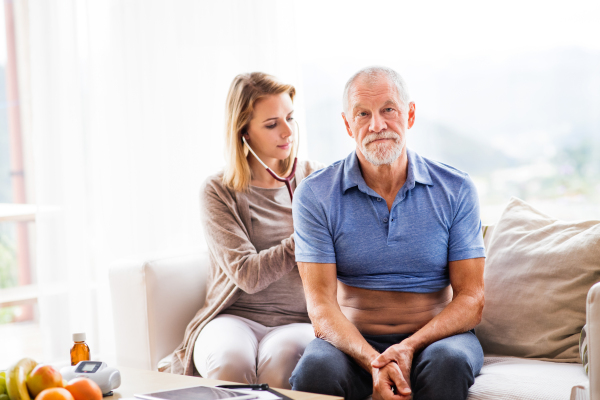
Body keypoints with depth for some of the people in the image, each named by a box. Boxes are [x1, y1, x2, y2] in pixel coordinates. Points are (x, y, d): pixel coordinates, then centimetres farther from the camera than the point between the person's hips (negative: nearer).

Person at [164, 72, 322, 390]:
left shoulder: (314, 180, 11)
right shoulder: (218, 192, 3)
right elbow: (248, 274, -9)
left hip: (298, 322, 1)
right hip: (235, 317, -1)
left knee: (280, 357, -36)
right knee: (229, 361, -37)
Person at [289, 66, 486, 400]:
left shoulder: (455, 190, 1)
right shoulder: (315, 195, -2)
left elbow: (471, 300, -3)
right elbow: (321, 303, -8)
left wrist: (410, 347, -22)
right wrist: (373, 361, -26)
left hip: (436, 336, 1)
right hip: (352, 341, -1)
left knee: (448, 362, -34)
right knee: (315, 370, -33)